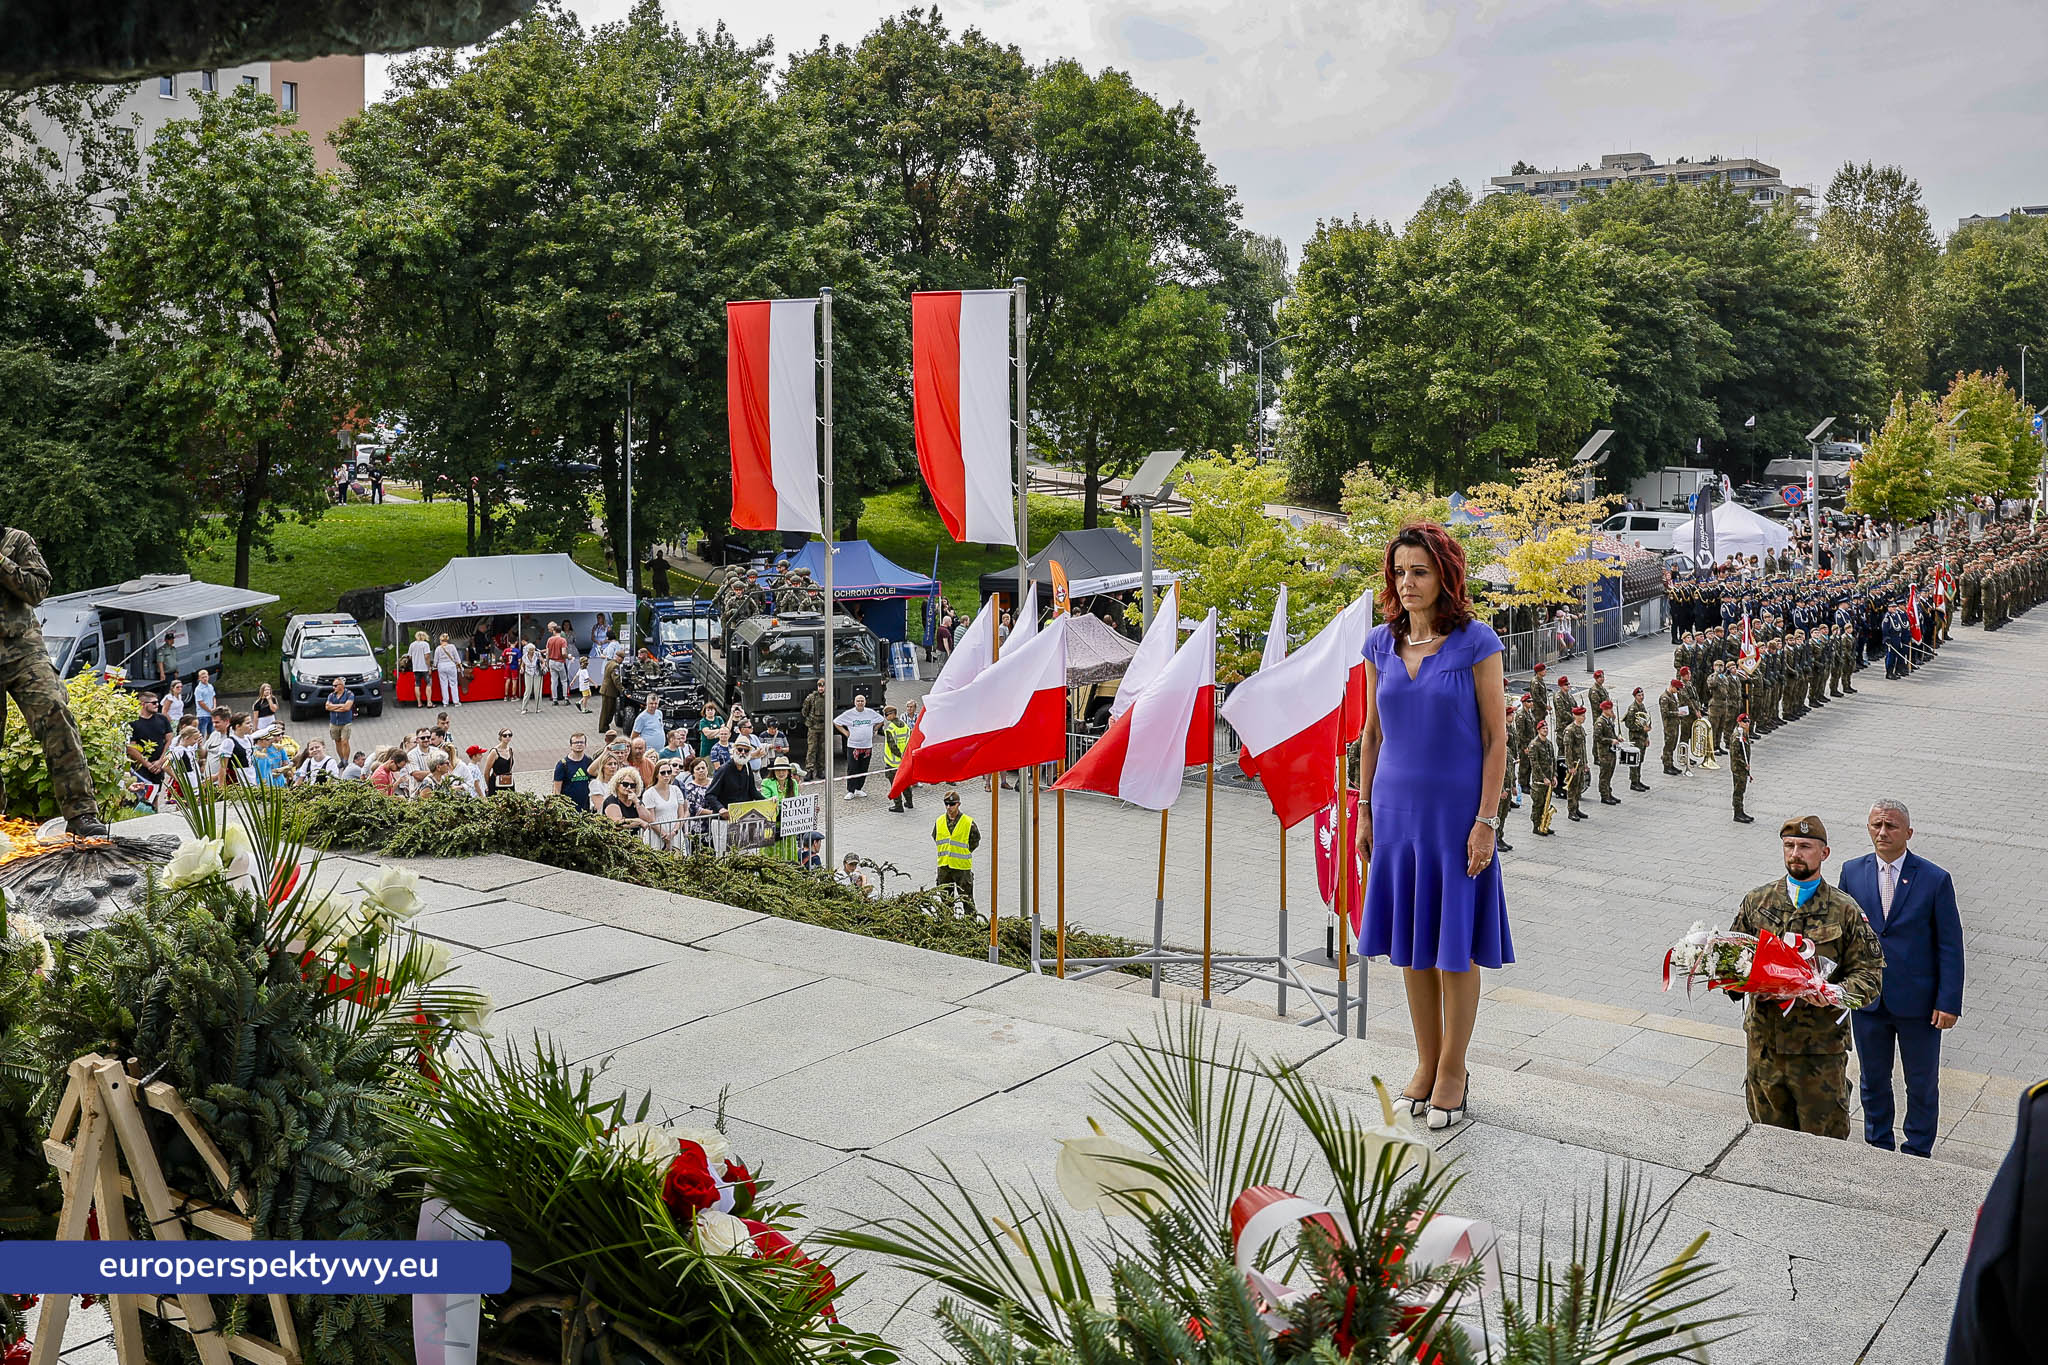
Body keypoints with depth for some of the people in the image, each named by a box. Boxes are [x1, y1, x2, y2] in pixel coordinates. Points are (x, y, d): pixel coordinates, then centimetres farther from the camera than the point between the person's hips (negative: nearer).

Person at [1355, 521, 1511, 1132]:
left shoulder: (1476, 641, -10)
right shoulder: (1381, 644, 4)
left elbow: (1496, 736, -9)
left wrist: (1486, 821, -13)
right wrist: (1364, 810, 9)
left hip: (1455, 809, -4)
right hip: (1398, 808, 4)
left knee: (1455, 944, 4)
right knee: (1410, 943, 12)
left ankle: (1453, 1070, 18)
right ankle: (1426, 1060, 26)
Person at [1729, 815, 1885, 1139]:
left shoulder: (1845, 910, -3)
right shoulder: (1758, 901, 5)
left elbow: (1869, 973, -4)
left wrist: (1837, 994, -23)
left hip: (1820, 1046, -3)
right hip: (1764, 1042, 3)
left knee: (1824, 1140, 5)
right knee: (1770, 1136, 15)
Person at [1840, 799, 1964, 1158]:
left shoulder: (1935, 879, -10)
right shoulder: (1852, 872, -1)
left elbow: (1950, 946, -8)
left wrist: (1949, 1003, -12)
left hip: (1918, 1003, -3)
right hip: (1867, 1000, 3)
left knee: (1922, 1085, 12)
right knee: (1873, 1081, 17)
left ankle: (1917, 1153, 29)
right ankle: (1878, 1149, 34)